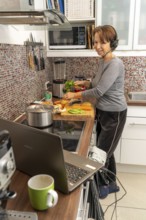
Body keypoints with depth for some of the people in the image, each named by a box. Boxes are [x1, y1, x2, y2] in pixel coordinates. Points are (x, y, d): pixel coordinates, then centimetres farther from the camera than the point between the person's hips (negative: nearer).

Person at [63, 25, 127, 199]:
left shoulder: (115, 64, -22)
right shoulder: (102, 61, 6)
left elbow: (99, 91, -26)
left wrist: (75, 95, -15)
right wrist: (85, 83, 6)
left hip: (114, 115, -9)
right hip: (102, 112, 9)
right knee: (105, 151, 18)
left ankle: (101, 187, 26)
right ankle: (111, 184, 38)